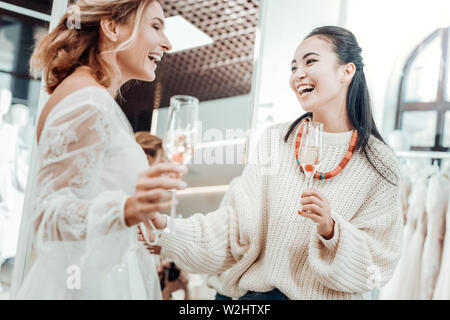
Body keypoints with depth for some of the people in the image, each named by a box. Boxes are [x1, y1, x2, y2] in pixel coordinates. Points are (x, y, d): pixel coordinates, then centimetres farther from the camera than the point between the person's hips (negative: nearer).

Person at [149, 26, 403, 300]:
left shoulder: (378, 165, -5)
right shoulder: (275, 141, 0)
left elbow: (378, 262, -5)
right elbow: (240, 228, -5)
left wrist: (331, 231, -21)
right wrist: (168, 232, -16)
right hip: (259, 291, 1)